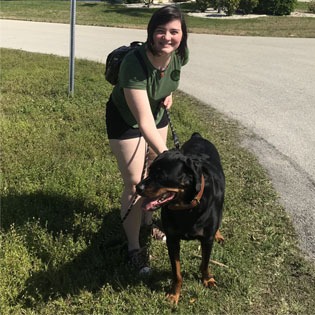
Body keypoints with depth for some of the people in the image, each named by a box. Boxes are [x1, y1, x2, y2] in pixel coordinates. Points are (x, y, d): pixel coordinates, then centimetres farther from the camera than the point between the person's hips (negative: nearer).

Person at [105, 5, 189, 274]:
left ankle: (148, 218, 42)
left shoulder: (180, 55, -22)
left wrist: (169, 92, -7)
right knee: (135, 184, -6)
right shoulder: (134, 64, -40)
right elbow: (144, 123, -43)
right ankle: (134, 247, 9)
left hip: (158, 112, 6)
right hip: (125, 119, -5)